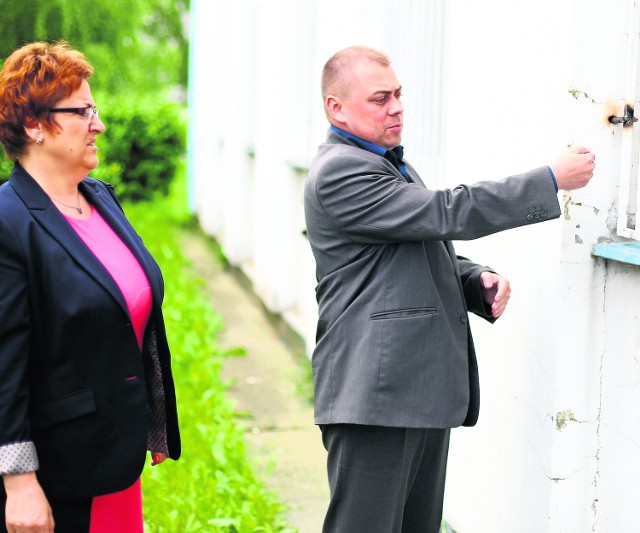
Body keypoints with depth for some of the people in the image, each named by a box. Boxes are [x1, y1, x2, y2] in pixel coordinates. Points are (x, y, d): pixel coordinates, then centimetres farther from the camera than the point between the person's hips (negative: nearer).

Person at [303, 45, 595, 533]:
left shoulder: (392, 164, 21)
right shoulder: (338, 172, -13)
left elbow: (431, 251, 27)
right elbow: (446, 215, -18)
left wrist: (478, 281, 4)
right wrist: (552, 180, -13)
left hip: (426, 389, 10)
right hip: (377, 393, -10)